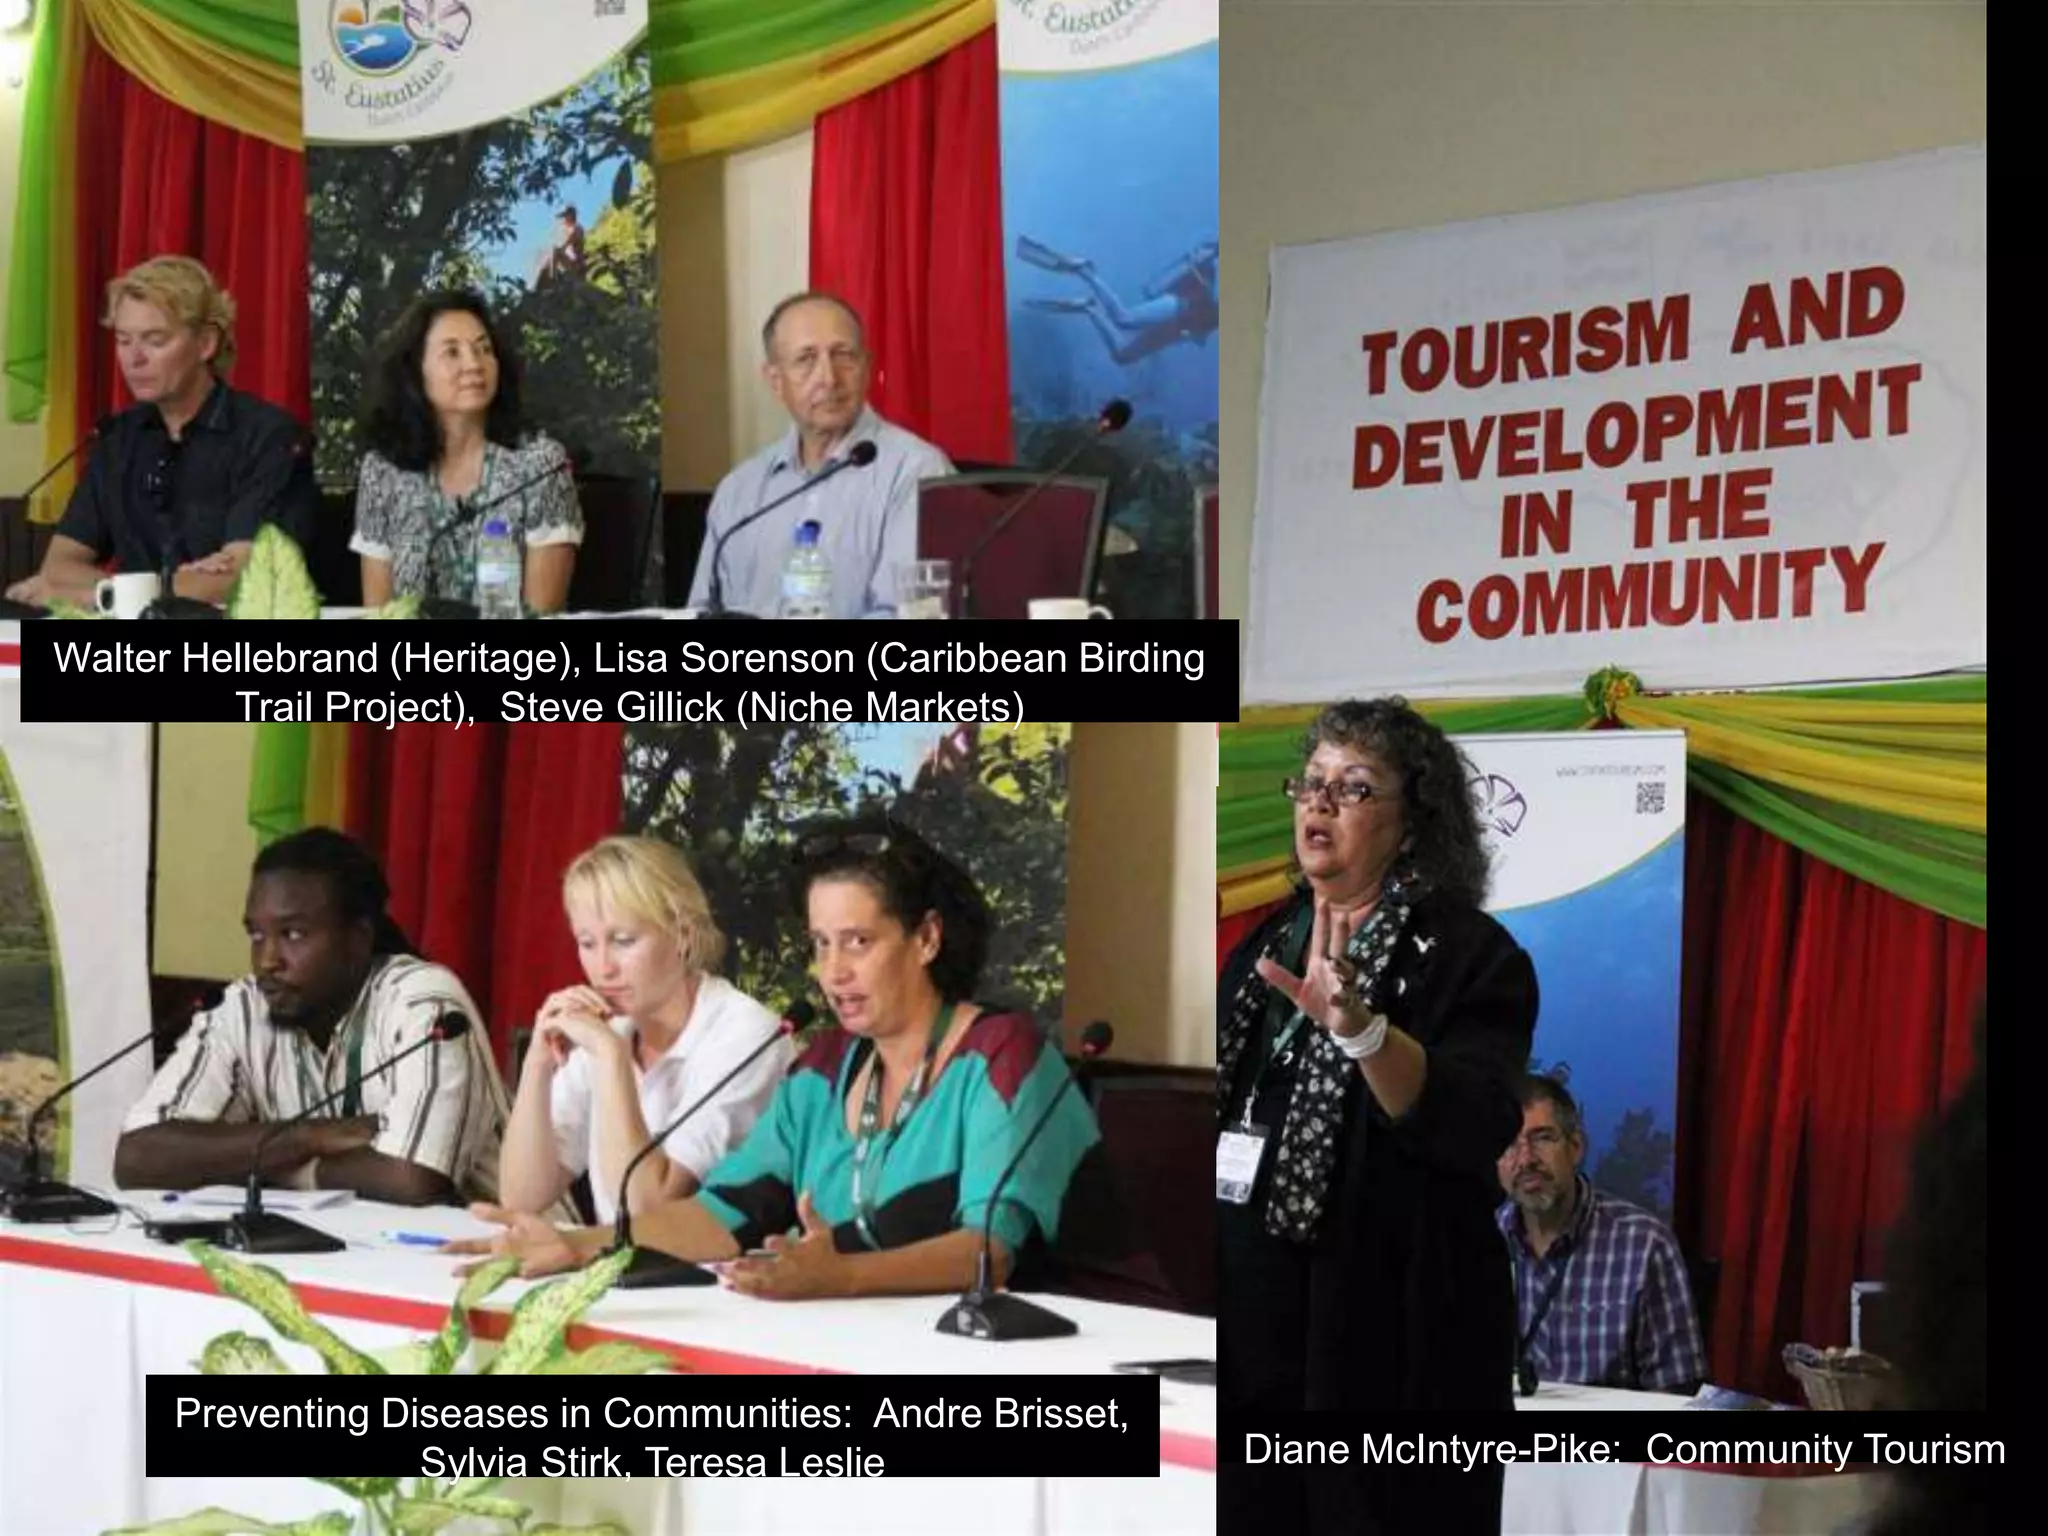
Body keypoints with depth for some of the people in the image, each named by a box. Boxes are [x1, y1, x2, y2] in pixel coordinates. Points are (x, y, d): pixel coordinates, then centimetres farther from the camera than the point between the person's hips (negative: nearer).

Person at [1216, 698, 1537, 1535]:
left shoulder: (1470, 953, -8)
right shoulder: (1264, 946, 12)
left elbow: (1477, 1126, -25)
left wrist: (1360, 1029, -39)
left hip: (1381, 1343, -6)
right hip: (1246, 1334, 6)